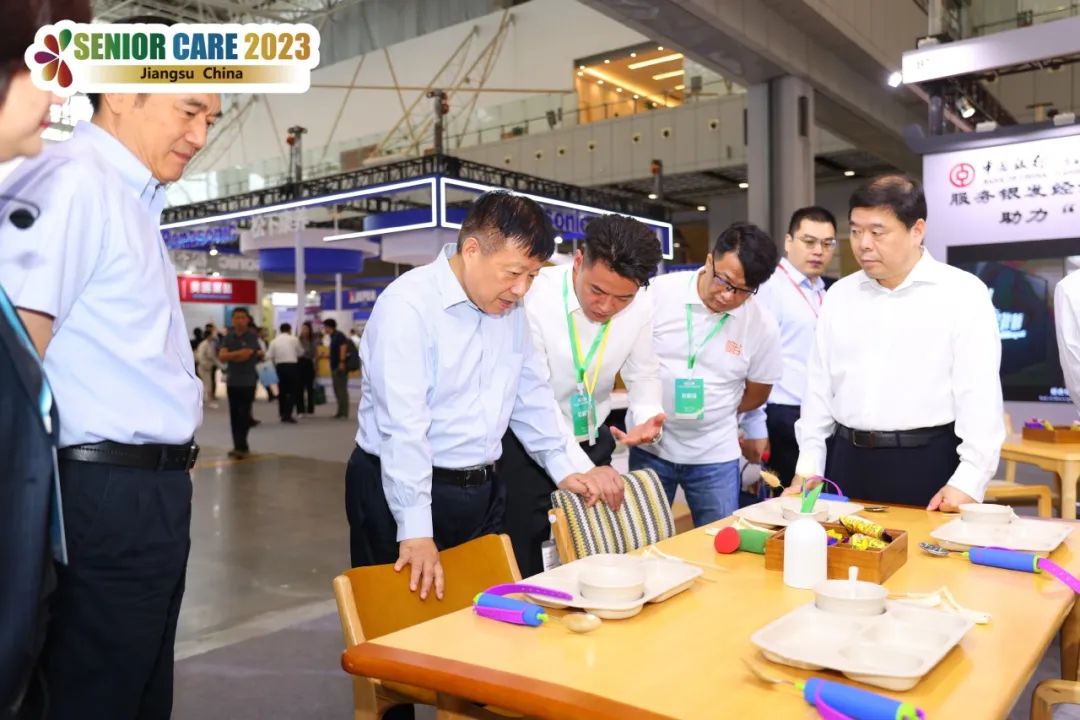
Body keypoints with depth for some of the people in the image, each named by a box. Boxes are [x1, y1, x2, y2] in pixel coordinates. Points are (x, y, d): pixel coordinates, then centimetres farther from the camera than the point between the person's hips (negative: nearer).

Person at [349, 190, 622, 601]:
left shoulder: (510, 309, 5)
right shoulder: (408, 305, -19)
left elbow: (531, 394, 13)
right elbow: (403, 425, -24)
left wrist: (563, 469, 7)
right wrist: (416, 530, -25)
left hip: (482, 491, 7)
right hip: (403, 493, -6)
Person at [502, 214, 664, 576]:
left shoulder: (640, 308, -10)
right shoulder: (534, 297, -25)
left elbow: (643, 374, 5)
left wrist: (647, 418, -17)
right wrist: (581, 468, -29)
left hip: (593, 443, 4)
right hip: (529, 446, -4)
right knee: (526, 570, 5)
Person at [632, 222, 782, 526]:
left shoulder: (762, 326, -8)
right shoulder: (659, 292, -12)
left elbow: (756, 394, 7)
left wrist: (711, 413, 5)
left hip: (716, 456, 0)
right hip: (650, 447, 0)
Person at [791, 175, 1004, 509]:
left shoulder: (963, 293, -5)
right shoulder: (839, 294, 8)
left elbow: (980, 393, -9)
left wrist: (968, 480, -15)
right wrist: (808, 466, 8)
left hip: (929, 463, -4)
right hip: (849, 461, 4)